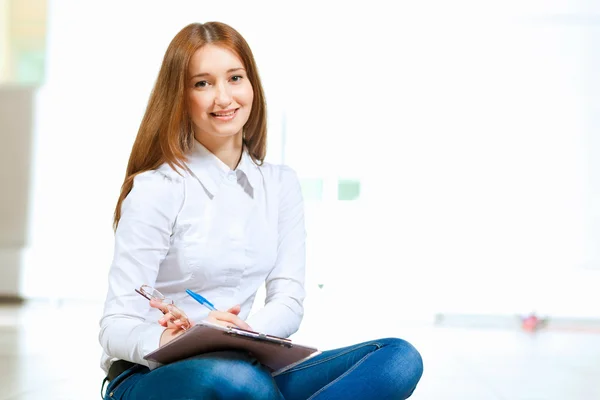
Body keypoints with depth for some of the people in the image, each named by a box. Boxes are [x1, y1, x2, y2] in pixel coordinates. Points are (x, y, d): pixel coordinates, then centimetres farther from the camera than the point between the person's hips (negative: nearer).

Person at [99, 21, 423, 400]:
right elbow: (116, 326, -11)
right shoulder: (156, 189, -7)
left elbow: (288, 301, 2)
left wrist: (241, 332, -21)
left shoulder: (281, 184, 9)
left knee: (400, 358, -18)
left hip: (248, 367, 5)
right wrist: (166, 340, -34)